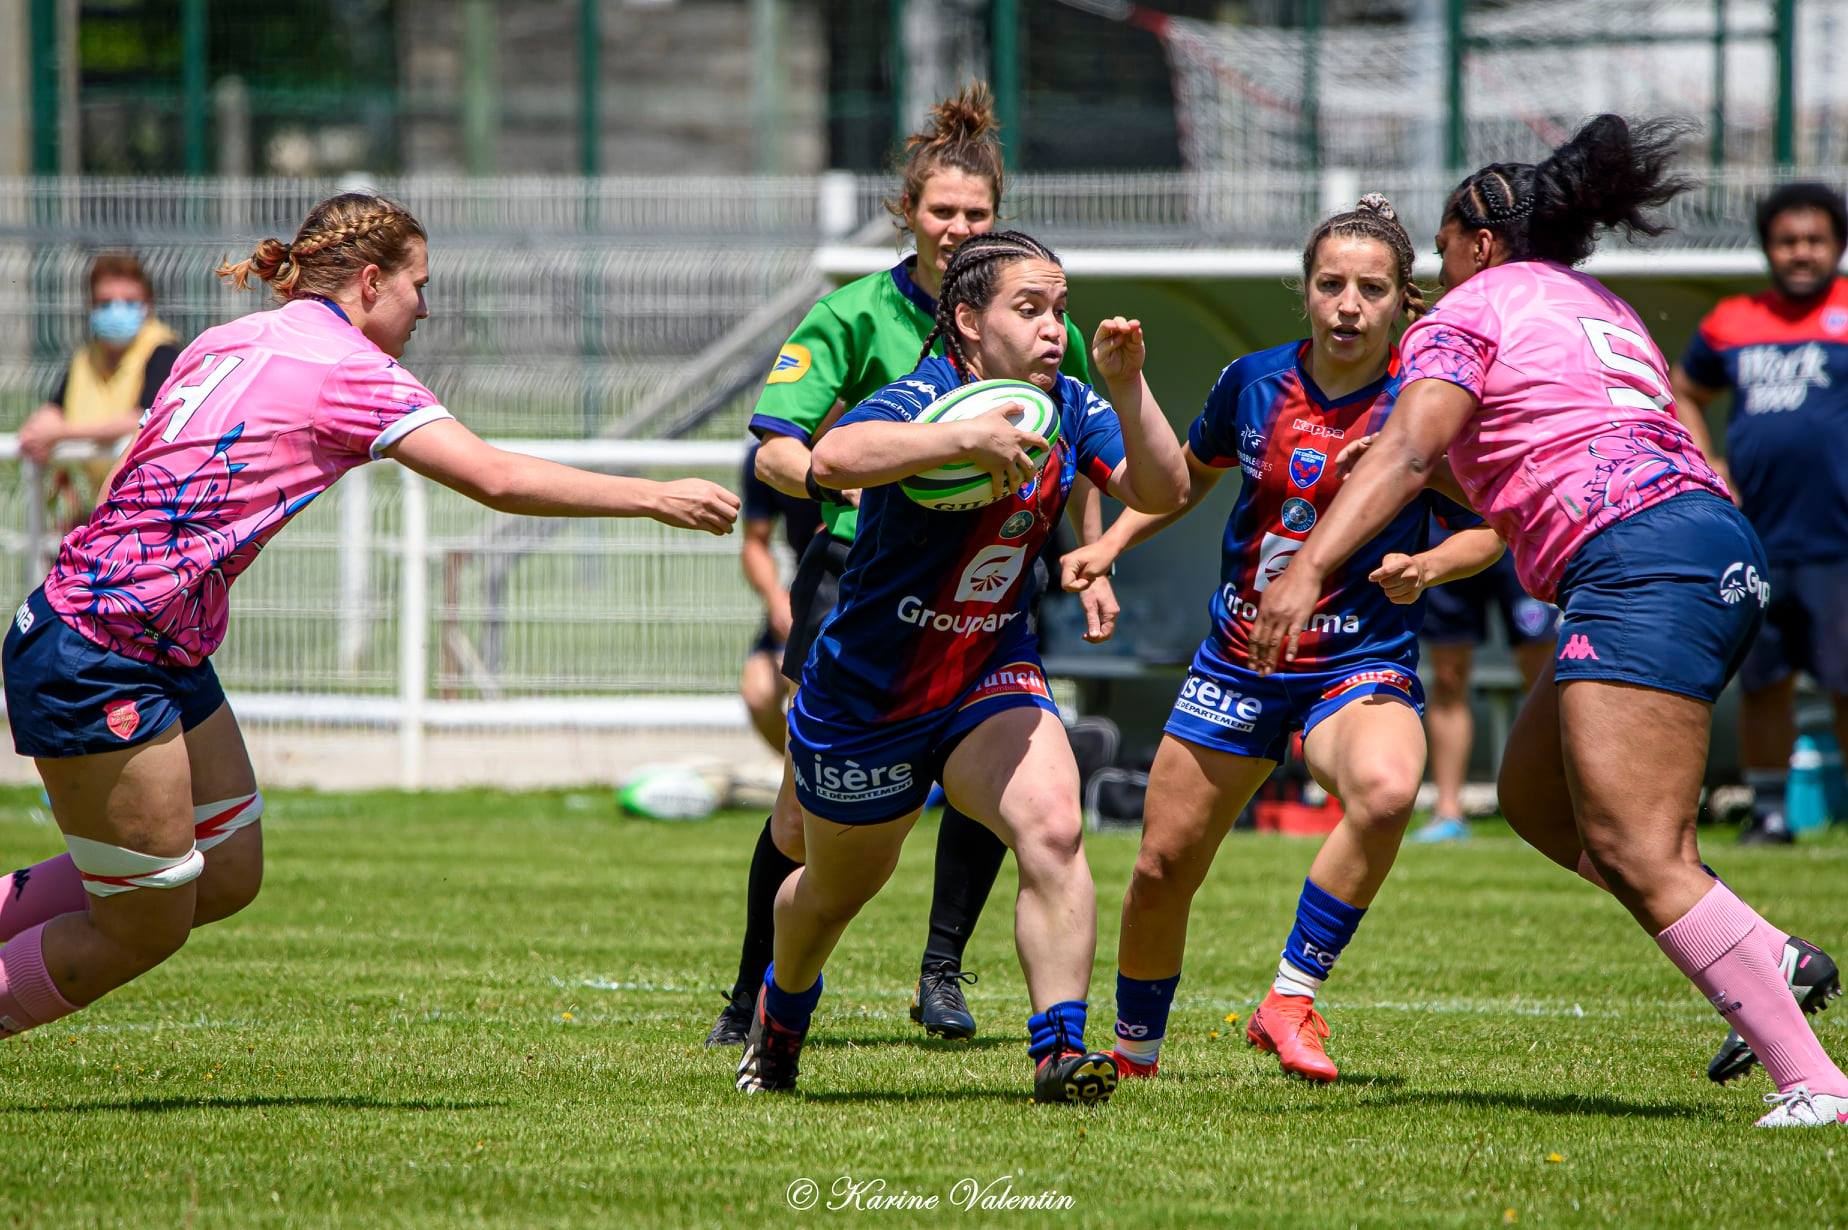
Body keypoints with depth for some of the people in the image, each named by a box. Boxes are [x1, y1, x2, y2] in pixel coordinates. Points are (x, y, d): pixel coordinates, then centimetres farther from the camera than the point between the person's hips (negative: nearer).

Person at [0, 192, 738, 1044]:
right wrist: (655, 499, -10)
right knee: (145, 930, -3)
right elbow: (498, 480, -16)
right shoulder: (349, 368, -12)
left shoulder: (230, 342, 13)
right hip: (94, 661, -9)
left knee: (227, 876, 13)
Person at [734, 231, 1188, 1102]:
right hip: (865, 695, -4)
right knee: (837, 890, 19)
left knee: (1052, 830, -25)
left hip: (990, 680, 4)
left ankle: (1058, 1050, -25)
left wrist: (1127, 388, -21)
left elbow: (1163, 492, -8)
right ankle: (779, 1014, 51)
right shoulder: (927, 397, -25)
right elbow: (835, 457, -45)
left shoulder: (1066, 407, -4)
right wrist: (969, 438, -49)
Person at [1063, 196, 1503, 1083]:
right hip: (1239, 659, 4)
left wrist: (1427, 566, -22)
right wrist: (1110, 544, 10)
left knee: (1386, 789, -36)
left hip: (1363, 666, -4)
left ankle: (1290, 1000, -22)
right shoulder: (1255, 382, -2)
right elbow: (1192, 471, 18)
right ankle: (1133, 1051, 33)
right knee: (1164, 866, 8)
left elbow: (1487, 530, -2)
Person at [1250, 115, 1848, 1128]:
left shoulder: (1471, 308, 6)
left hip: (1642, 563, -9)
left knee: (1635, 855, -15)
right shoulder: (1600, 308, 31)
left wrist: (1307, 568, -20)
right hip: (1721, 546, 9)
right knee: (1536, 799, 18)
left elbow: (1408, 453, -11)